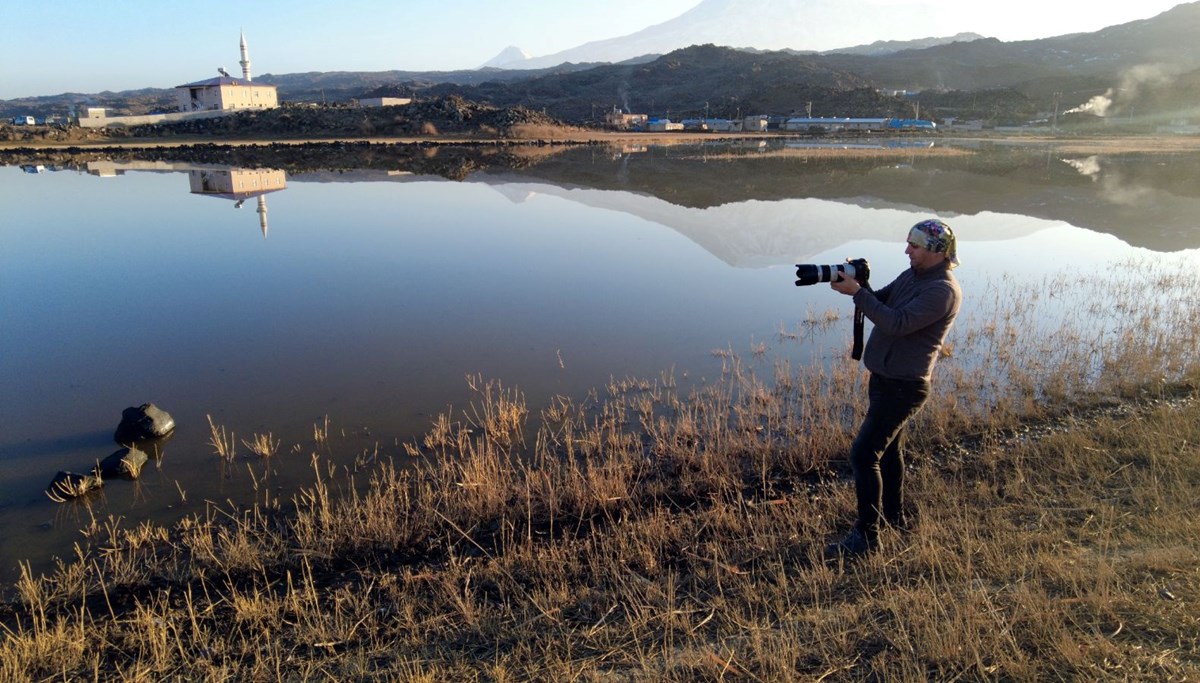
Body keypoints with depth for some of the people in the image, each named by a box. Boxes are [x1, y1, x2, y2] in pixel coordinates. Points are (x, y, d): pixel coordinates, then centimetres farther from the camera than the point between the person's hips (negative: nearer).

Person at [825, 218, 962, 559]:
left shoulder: (943, 290, -20)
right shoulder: (912, 276, 10)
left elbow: (897, 324, -29)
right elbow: (880, 303, 9)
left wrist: (858, 292, -27)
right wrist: (855, 283, -10)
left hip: (902, 387, -10)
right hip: (885, 378, 10)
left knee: (864, 455, -11)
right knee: (888, 448, 21)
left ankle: (866, 536, -4)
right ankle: (893, 515, 38)